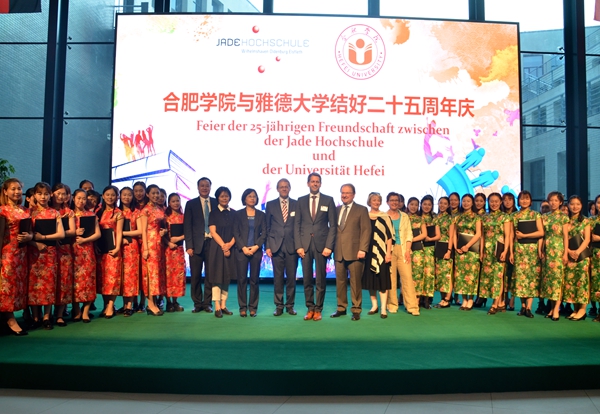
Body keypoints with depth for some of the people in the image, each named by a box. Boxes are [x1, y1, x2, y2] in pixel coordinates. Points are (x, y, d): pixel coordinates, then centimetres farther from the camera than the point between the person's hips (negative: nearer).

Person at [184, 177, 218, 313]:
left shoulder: (216, 203, 9)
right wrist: (189, 246, -7)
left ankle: (207, 303, 15)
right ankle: (197, 304, 14)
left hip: (212, 243, 1)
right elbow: (187, 226, 2)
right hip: (197, 244, 0)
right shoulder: (191, 204, 7)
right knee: (195, 275, 3)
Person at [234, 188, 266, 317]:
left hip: (256, 251, 1)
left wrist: (256, 246, -9)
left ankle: (253, 307, 8)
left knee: (254, 279, 2)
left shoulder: (261, 215, 10)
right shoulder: (238, 214, 6)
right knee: (242, 279, -1)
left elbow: (264, 233, 5)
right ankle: (243, 307, 5)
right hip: (241, 251, -1)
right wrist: (243, 248, -10)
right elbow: (235, 233, 1)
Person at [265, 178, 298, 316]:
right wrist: (268, 246, -1)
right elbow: (267, 227, 6)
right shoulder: (270, 205, 8)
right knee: (278, 277, 4)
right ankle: (279, 306, 14)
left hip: (292, 246, 0)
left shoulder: (297, 204, 7)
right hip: (276, 246, 0)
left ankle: (290, 305, 16)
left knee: (291, 277, 4)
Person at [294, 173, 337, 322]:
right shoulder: (301, 200, 9)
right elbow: (297, 224, 6)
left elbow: (333, 225, 1)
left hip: (321, 244, -1)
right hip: (305, 244, 2)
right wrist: (298, 245, -4)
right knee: (307, 279, 5)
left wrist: (329, 246, -8)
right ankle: (310, 308, 15)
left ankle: (318, 309, 13)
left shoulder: (328, 200, 4)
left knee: (320, 279, 3)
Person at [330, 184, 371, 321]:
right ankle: (341, 308, 18)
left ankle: (356, 310, 10)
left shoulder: (361, 210, 3)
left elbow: (366, 230, -4)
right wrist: (331, 247, 6)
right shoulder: (336, 210, 16)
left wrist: (362, 249, -13)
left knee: (355, 282, 1)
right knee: (340, 281, 8)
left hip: (354, 252, -4)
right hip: (339, 252, 4)